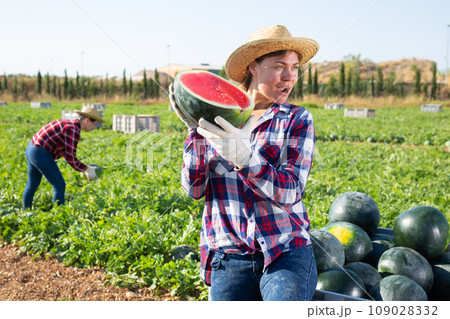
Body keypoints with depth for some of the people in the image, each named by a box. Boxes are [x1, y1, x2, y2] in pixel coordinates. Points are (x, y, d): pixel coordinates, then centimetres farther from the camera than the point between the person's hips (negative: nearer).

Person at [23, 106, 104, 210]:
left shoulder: (70, 125, 14)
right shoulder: (74, 130, -17)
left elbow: (67, 153, 18)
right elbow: (70, 158, -19)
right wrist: (86, 169, -10)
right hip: (41, 155, -10)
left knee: (32, 185, 26)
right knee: (59, 186, -3)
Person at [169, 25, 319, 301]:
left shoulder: (297, 119, 2)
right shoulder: (217, 117, 6)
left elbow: (290, 192, -10)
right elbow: (194, 189, 0)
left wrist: (243, 157, -26)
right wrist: (196, 131, -13)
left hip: (286, 255, -1)